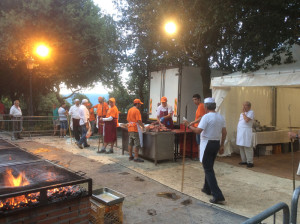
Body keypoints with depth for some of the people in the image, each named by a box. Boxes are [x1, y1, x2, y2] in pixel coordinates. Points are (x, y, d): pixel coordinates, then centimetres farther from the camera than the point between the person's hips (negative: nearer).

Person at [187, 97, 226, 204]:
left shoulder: (206, 117, -16)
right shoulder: (220, 117, 6)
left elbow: (198, 130, -22)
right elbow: (224, 133, 8)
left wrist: (189, 126, -6)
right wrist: (222, 145, 15)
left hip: (207, 144, -8)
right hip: (216, 143, 8)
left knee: (208, 170, -3)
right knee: (209, 167, 23)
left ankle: (218, 195, -8)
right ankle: (207, 188, 36)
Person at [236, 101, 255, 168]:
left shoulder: (251, 112, -7)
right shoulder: (243, 112, 18)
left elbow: (247, 120, -22)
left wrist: (243, 113, -13)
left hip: (246, 132, -8)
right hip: (240, 131, 8)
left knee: (247, 147, -9)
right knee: (241, 147, 10)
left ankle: (250, 162, -4)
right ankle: (244, 160, 19)